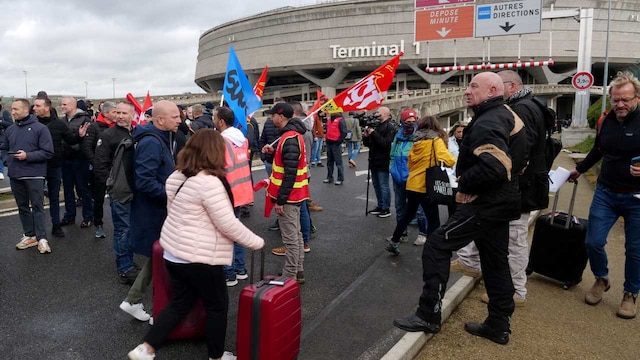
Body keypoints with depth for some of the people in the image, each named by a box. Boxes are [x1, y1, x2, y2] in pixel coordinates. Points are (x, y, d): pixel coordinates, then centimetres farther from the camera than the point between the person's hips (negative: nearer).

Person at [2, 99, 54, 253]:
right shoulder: (10, 130, 10)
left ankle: (41, 238, 3)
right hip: (15, 175, 5)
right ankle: (29, 236, 23)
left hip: (34, 175, -5)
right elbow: (4, 148, 18)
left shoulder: (40, 128, -6)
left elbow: (48, 153, -11)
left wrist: (27, 156, -18)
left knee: (37, 207, -1)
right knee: (23, 207, 12)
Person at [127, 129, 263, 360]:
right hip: (198, 257, -9)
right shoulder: (209, 182, -22)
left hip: (174, 252, 9)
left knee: (180, 304, 21)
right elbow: (228, 224, -21)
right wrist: (256, 242, -8)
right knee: (217, 306, 11)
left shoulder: (177, 176, 6)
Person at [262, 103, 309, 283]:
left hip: (288, 195, -11)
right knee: (295, 234, 17)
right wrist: (274, 151, 7)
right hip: (294, 194, 11)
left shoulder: (289, 139, -20)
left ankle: (290, 276, 9)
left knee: (290, 237, -1)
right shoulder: (293, 134, 12)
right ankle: (298, 271, 28)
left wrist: (280, 199, -21)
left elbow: (290, 173, -24)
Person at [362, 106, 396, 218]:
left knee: (384, 186, -2)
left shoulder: (390, 128, -11)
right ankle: (380, 206, 26)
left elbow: (386, 143, -24)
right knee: (376, 185, 15)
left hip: (383, 163, -8)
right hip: (374, 161, 8)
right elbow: (367, 143, 15)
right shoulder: (375, 125, 14)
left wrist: (373, 133, -23)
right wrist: (366, 135, -6)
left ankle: (386, 209, 7)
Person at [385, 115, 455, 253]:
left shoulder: (416, 142, 10)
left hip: (412, 185, 7)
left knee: (408, 215, 23)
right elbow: (448, 160, -21)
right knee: (434, 222, 2)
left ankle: (394, 243, 31)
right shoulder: (436, 141, -7)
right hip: (426, 187, -7)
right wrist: (455, 160, -2)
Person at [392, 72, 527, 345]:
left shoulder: (489, 122, -18)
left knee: (436, 246, -7)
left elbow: (493, 166, -33)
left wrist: (464, 182, -17)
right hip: (500, 202, 11)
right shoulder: (505, 115, 16)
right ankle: (499, 325, 25)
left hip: (485, 204, -11)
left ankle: (428, 315, -1)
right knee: (495, 262, 15)